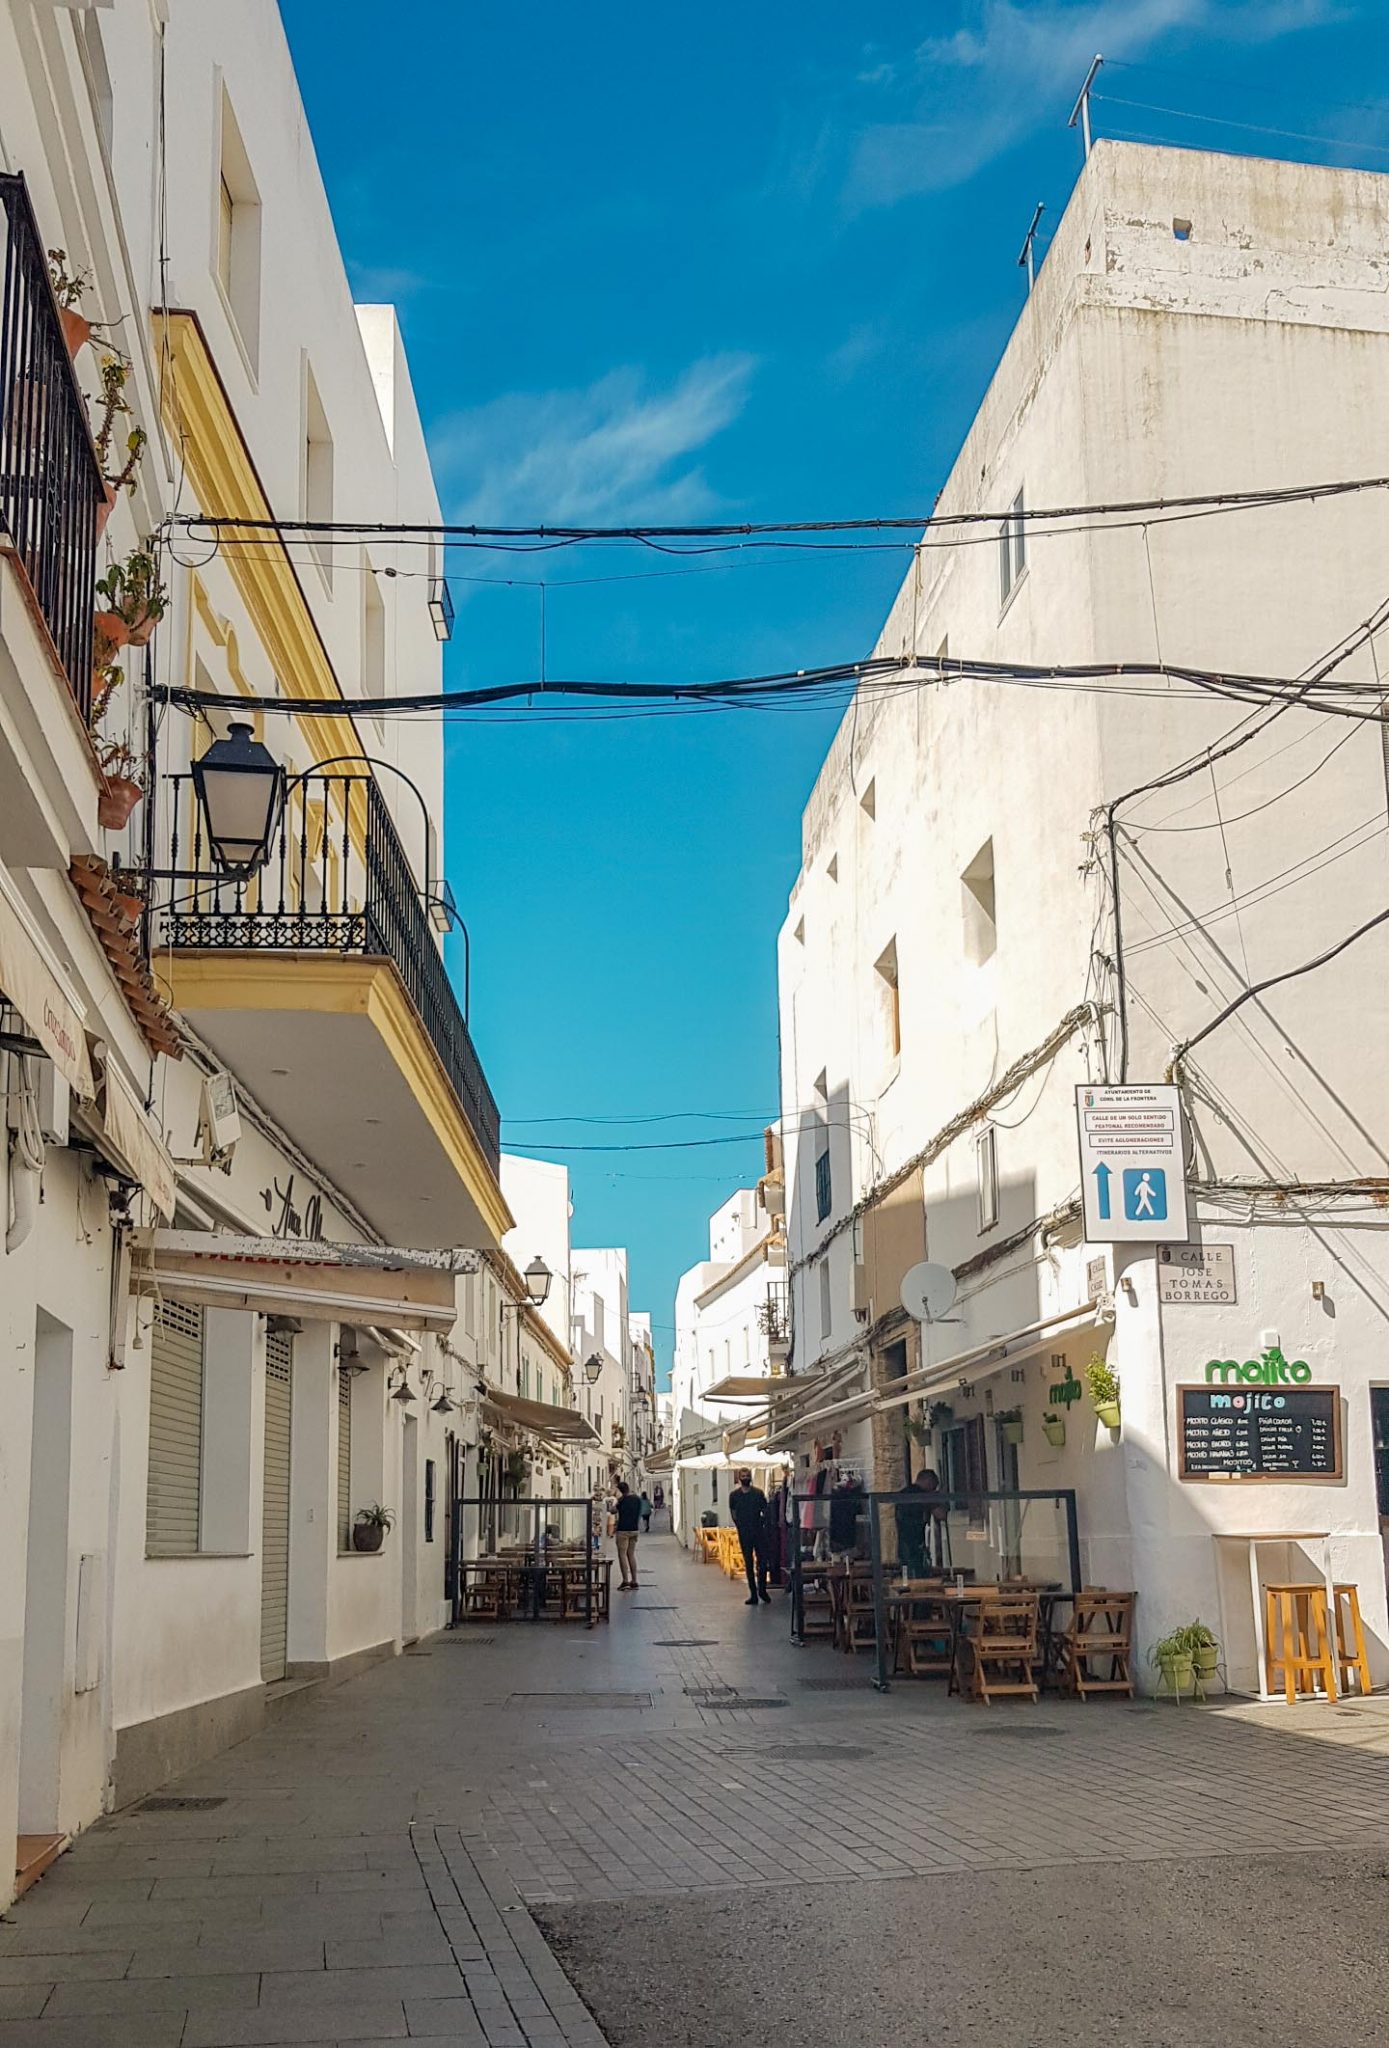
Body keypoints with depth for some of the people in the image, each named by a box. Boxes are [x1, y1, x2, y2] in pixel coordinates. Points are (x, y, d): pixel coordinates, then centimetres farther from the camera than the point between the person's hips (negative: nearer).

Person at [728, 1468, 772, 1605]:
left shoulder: (759, 1493, 2)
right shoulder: (734, 1495, 3)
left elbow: (765, 1512, 6)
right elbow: (733, 1514, 10)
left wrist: (761, 1525, -2)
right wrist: (741, 1528, 6)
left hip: (759, 1532, 0)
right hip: (744, 1534, 0)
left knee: (762, 1560, -3)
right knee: (748, 1563, 2)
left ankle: (762, 1590, 14)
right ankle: (753, 1594, 5)